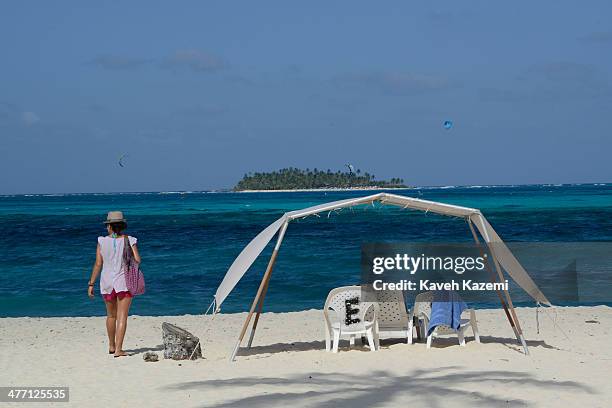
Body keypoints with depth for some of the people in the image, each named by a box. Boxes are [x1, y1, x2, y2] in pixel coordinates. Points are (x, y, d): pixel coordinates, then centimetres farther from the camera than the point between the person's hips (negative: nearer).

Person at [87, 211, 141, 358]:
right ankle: (118, 350, -11)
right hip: (124, 282, -2)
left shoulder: (102, 241, -4)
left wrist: (91, 284, 1)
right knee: (122, 317, -2)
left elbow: (98, 264, -5)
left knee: (111, 315, 20)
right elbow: (137, 260, -12)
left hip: (107, 282, 2)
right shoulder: (129, 240, -6)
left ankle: (112, 346, 32)